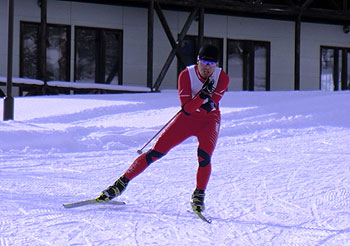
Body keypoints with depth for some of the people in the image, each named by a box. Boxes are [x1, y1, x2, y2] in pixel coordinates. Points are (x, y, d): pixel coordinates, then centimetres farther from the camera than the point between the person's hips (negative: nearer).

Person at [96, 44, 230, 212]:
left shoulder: (222, 78, -15)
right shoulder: (186, 75, -18)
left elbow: (212, 106, -18)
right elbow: (186, 109, -23)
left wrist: (208, 102, -39)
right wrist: (201, 97, -39)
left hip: (209, 120, 0)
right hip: (187, 118, 0)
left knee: (204, 155, -27)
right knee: (156, 151, -10)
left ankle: (199, 195, -6)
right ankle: (122, 183, 2)